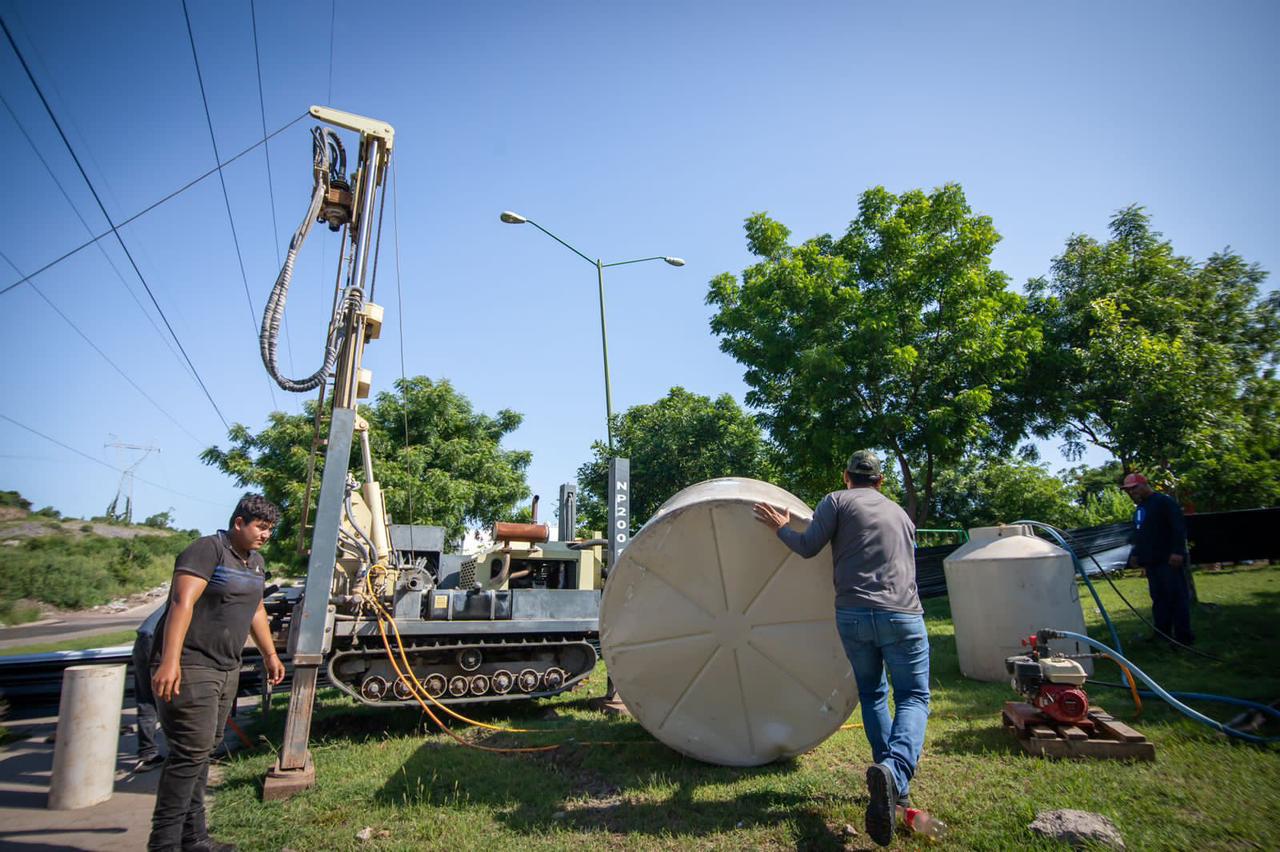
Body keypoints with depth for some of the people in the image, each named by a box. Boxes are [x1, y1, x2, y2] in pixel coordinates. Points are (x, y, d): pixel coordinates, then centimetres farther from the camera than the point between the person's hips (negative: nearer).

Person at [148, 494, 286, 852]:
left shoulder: (256, 561, 15)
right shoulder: (208, 549, -13)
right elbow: (182, 602, -23)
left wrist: (270, 654, 28)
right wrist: (169, 661, -30)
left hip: (226, 669, 9)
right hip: (189, 668, -9)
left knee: (203, 751, 13)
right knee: (191, 753, -7)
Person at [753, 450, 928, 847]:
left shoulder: (837, 501, 6)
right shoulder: (901, 514, 21)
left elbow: (808, 548, -1)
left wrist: (781, 528, 16)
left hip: (852, 613, -1)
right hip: (902, 614, 1)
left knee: (872, 695, 18)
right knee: (913, 698, 6)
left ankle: (895, 786, 17)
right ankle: (895, 771, -21)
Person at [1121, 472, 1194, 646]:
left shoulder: (1164, 501, -8)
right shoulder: (1139, 508, 19)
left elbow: (1179, 527, -15)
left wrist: (1177, 551, -21)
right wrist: (1136, 554, 20)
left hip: (1170, 560, -8)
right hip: (1151, 561, 8)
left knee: (1177, 596, -6)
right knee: (1158, 598, 9)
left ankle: (1184, 636, -2)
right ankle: (1162, 634, 13)